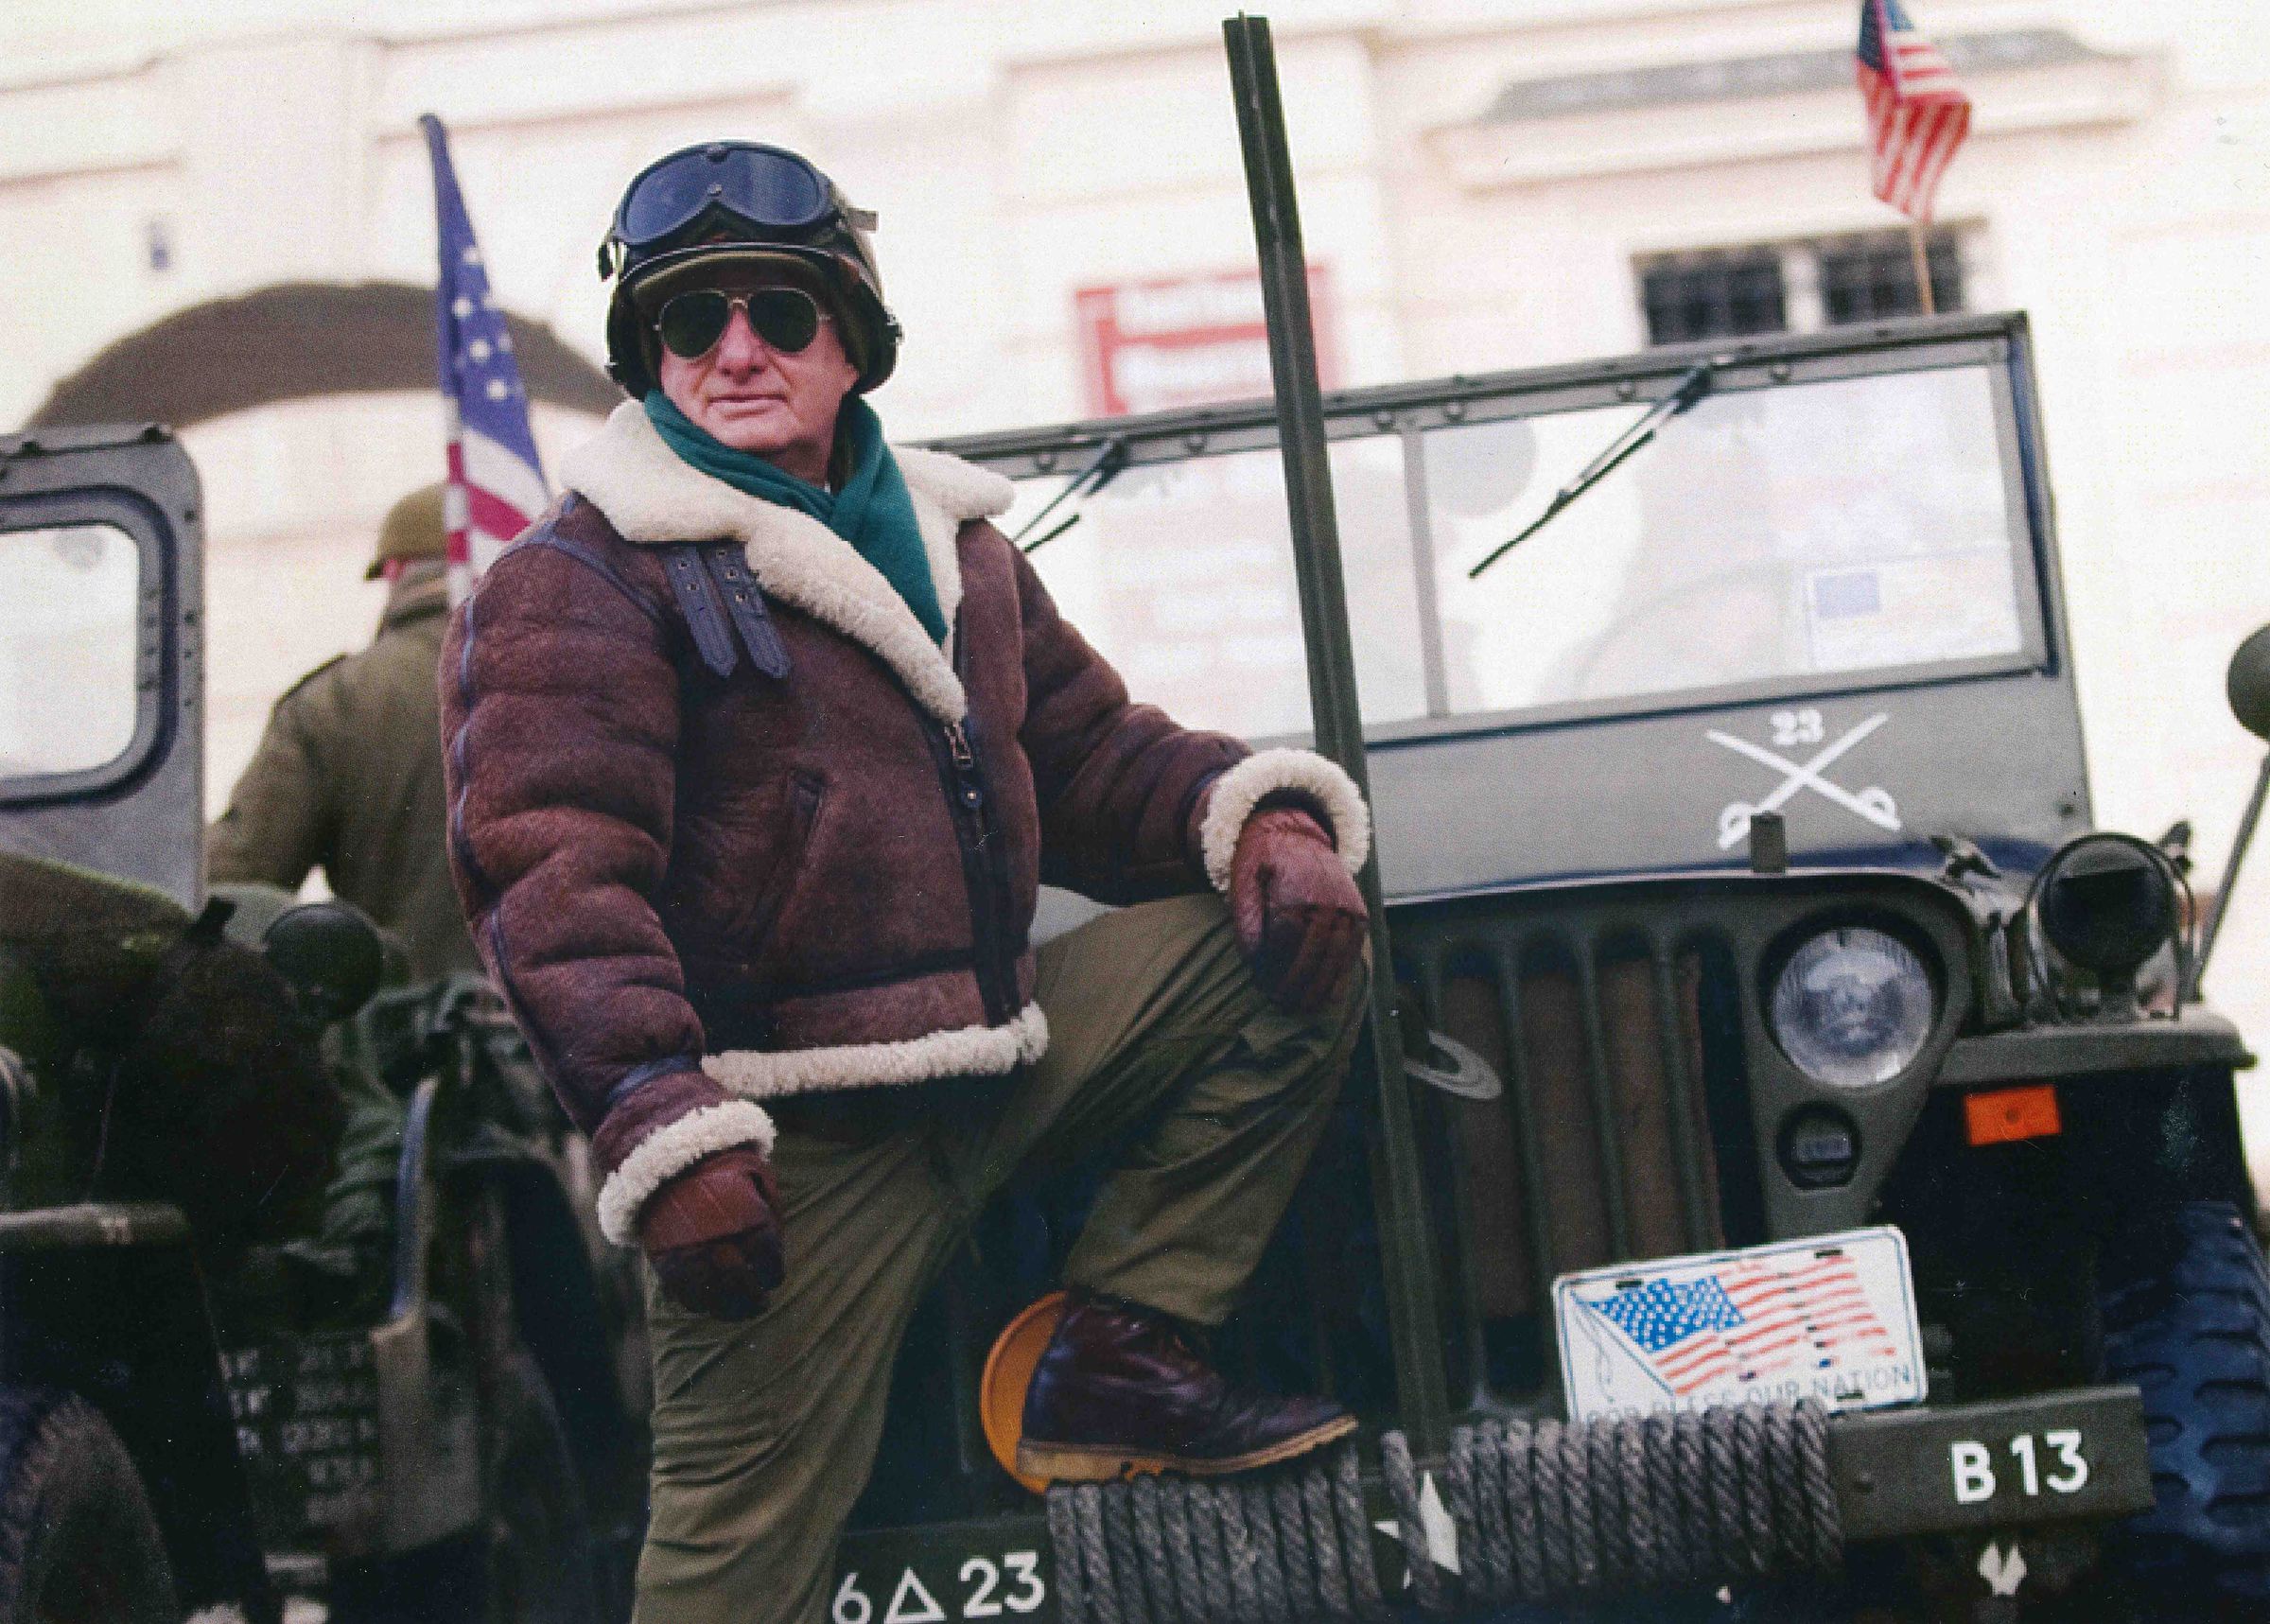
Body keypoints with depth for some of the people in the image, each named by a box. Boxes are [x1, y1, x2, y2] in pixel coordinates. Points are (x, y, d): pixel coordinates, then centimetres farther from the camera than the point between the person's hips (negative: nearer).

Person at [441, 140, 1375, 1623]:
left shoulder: (955, 551, 18)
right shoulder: (577, 582, -5)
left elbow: (1089, 754, 22)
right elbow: (555, 872, -15)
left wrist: (1257, 816, -1)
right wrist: (665, 1137, -27)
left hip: (1002, 1048, 7)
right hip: (794, 1140, -7)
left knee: (1297, 940, 3)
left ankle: (1120, 1363, -2)